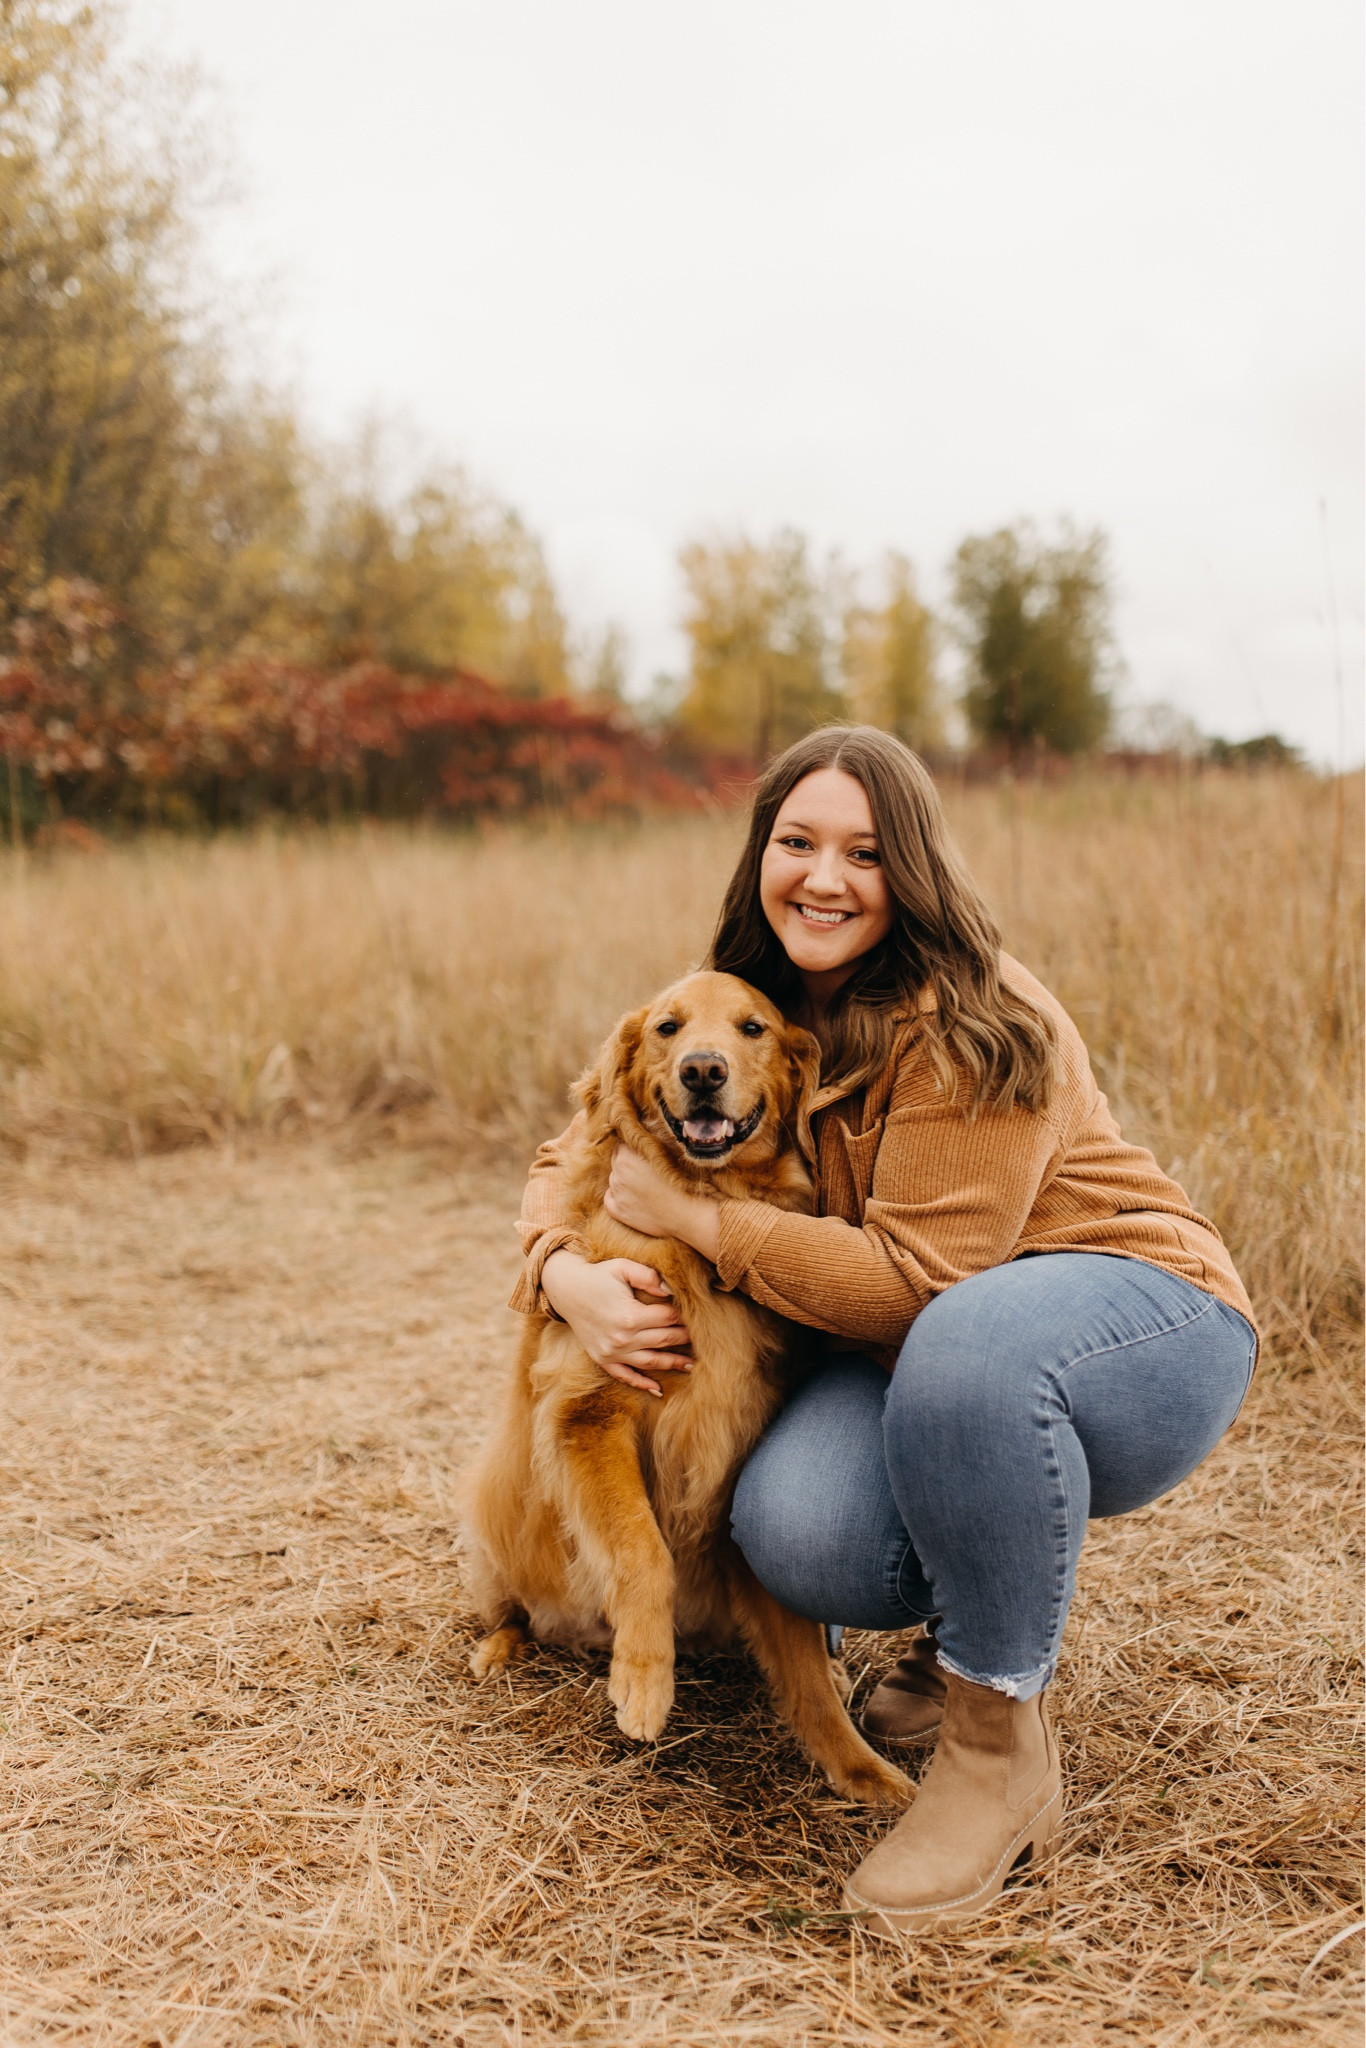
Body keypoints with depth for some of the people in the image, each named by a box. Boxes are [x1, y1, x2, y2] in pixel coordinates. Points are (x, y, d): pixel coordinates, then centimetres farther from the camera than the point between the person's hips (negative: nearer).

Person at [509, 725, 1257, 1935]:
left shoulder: (975, 1028, -22)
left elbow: (913, 1280, -26)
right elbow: (576, 1154, 7)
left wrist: (694, 1219, -20)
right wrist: (570, 1276, -15)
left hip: (1144, 1328, -5)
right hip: (909, 1359, 5)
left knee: (971, 1344, -40)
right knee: (795, 1535, -26)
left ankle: (1003, 1754, -18)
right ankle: (989, 1609, 10)